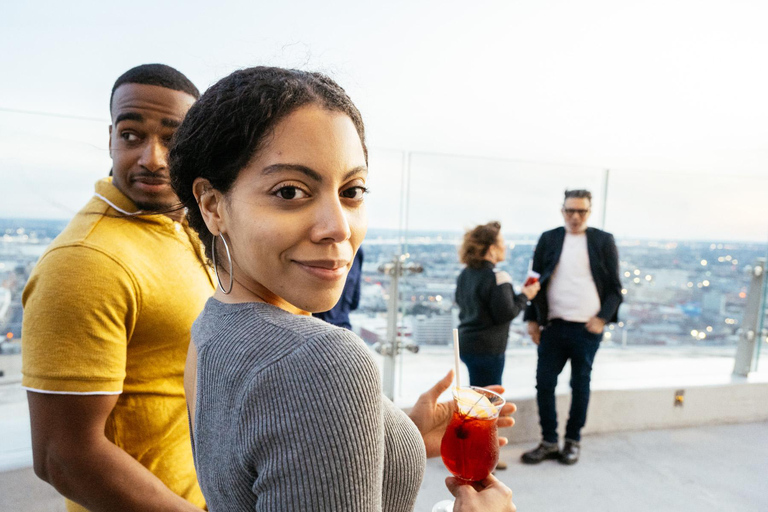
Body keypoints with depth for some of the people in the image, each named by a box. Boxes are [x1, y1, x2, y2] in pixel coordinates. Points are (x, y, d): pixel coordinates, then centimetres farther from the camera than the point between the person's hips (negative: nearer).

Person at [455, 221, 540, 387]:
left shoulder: (465, 274, 5)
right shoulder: (497, 279, -20)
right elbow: (506, 314, -18)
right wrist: (524, 296, -3)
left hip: (466, 343, 8)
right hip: (487, 348, -8)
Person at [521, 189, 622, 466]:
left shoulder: (603, 241, 3)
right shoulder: (548, 240, 6)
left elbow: (614, 287, 4)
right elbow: (536, 281, 8)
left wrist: (603, 317, -9)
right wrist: (533, 319, 3)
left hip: (587, 328, -1)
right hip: (553, 326, 2)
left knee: (580, 386, 10)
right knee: (544, 383, 2)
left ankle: (573, 441, 26)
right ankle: (548, 442, 18)